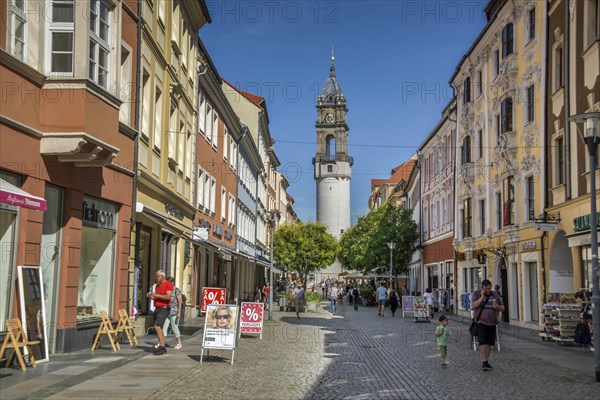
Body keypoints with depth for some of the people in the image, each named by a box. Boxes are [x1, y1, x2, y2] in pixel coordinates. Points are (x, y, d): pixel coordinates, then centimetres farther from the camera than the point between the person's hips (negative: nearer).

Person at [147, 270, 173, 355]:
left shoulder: (168, 284, -9)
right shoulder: (157, 285, 18)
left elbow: (168, 297, -20)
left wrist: (156, 295, -20)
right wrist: (151, 296, 4)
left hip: (164, 309, -9)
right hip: (157, 309, 9)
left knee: (157, 327, -19)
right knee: (159, 328, 9)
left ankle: (162, 346, -16)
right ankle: (162, 348, 15)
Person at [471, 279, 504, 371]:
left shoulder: (495, 294, 10)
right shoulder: (477, 294, 2)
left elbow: (502, 308, 15)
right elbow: (473, 306, -12)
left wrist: (497, 306, -8)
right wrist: (482, 297, -16)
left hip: (492, 322, 4)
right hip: (481, 322, -4)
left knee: (489, 343, 7)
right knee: (483, 342, -16)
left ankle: (487, 361, 16)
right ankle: (484, 362, -18)